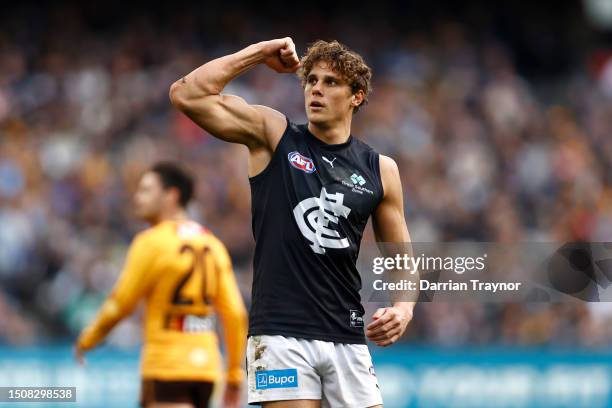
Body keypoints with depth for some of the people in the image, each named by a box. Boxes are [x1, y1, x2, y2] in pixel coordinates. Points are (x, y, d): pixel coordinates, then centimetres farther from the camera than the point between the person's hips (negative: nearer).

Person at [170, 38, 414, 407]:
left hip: (347, 339, 3)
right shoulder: (273, 134, 5)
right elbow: (186, 94, -5)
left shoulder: (380, 169, 10)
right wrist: (260, 53, -3)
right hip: (280, 333, -3)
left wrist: (403, 309, -3)